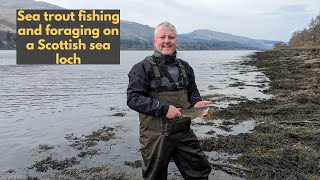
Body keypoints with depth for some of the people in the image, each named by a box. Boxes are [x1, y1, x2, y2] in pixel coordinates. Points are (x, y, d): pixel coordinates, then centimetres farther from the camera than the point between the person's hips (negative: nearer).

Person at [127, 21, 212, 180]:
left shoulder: (185, 67, 10)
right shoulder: (143, 68, -7)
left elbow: (193, 92, 19)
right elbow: (133, 98, -16)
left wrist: (196, 103, -4)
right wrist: (163, 108, -23)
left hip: (184, 133, 5)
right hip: (155, 136, -4)